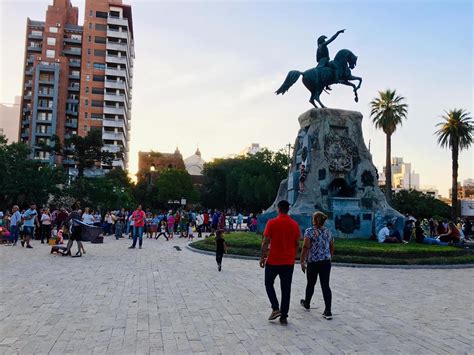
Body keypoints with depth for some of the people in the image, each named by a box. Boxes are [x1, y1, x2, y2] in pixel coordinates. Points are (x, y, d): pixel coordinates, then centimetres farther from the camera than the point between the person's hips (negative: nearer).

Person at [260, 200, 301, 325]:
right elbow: (297, 244, 7)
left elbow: (265, 242, -10)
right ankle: (284, 317, 12)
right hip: (289, 262, 3)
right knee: (286, 289, 9)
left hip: (273, 261, -3)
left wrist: (262, 257, -1)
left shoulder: (272, 223, -10)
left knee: (269, 284, 17)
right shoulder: (294, 224, 1)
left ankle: (275, 309, 3)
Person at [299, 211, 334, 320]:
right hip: (326, 262, 4)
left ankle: (306, 303, 35)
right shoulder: (328, 232, 8)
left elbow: (306, 247, -14)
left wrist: (302, 262, -10)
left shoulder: (310, 231, -9)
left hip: (313, 262, -4)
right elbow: (332, 248, 15)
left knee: (310, 284, 14)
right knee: (325, 286, 3)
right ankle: (328, 311, -2)